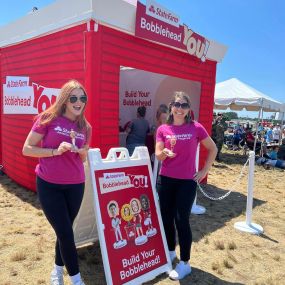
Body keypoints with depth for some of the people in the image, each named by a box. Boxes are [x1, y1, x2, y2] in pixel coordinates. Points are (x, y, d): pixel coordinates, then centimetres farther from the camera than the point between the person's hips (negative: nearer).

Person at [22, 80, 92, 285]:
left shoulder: (85, 127, 4)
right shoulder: (48, 119, -8)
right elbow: (27, 149, -7)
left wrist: (82, 151, -8)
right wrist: (55, 151, -19)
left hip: (75, 185, 4)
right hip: (48, 184, -4)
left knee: (64, 230, 17)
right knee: (65, 232, 0)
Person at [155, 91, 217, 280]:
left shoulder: (196, 128, -6)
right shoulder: (163, 129, -1)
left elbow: (213, 149, 5)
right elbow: (158, 155, -6)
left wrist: (205, 170, 1)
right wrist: (165, 152, -28)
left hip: (187, 181, -3)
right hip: (166, 180, 3)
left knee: (181, 220, -1)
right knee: (166, 218, 12)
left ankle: (185, 263, 17)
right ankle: (171, 252, 37)